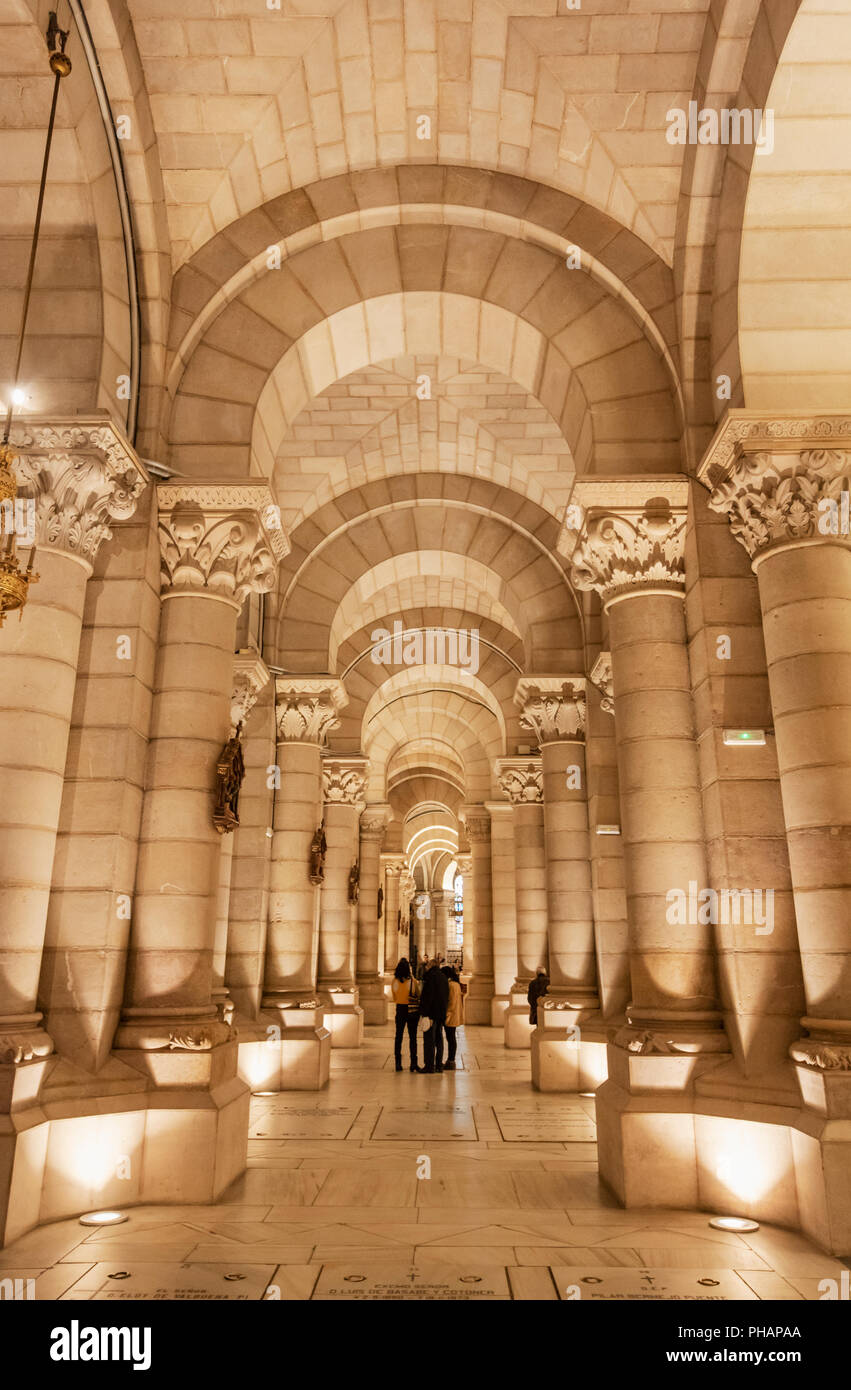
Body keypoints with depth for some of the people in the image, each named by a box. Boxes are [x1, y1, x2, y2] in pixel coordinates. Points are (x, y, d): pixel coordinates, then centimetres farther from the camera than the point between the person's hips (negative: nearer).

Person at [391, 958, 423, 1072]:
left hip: (400, 1009, 2)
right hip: (412, 1010, -2)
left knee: (398, 1036, 10)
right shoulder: (412, 981, -14)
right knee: (412, 1037, 5)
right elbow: (418, 995, -2)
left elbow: (394, 998, 6)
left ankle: (398, 1063, 11)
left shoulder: (394, 981, -5)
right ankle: (413, 1064, 4)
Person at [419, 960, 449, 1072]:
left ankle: (429, 1066, -4)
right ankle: (439, 1065, 16)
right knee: (439, 1039, 13)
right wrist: (443, 1013, 19)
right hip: (442, 1013, 8)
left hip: (432, 1012, -8)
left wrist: (426, 1013, -18)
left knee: (429, 1039, -4)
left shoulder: (431, 976, -11)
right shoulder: (444, 977, 13)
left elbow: (428, 995, -18)